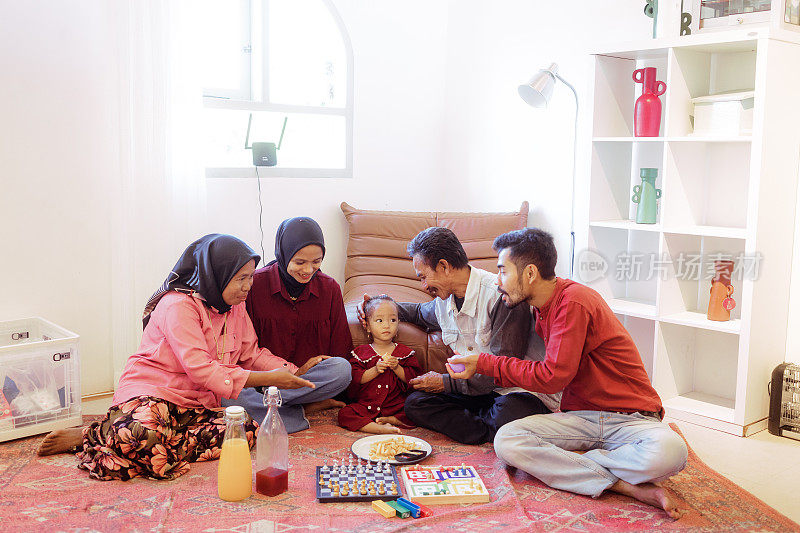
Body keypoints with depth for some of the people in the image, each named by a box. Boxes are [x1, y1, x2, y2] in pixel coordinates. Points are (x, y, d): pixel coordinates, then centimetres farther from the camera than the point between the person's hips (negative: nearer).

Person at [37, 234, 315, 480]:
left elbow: (251, 353, 15)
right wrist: (268, 378, -23)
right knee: (145, 434, -40)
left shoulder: (235, 306, 9)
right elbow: (200, 369, -23)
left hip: (197, 402, 8)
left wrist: (293, 372, -2)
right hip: (151, 391, -8)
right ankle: (92, 434, -4)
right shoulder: (178, 305, -16)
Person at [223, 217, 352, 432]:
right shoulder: (256, 284, -6)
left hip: (314, 378, 2)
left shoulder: (330, 288, 2)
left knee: (343, 368, -30)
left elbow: (341, 349, 7)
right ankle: (307, 410, -23)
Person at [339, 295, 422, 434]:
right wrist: (375, 370, -17)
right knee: (344, 413, -26)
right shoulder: (361, 352, 7)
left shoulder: (405, 352, 8)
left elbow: (412, 379, 1)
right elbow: (355, 379, -5)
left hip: (397, 405, 0)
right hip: (366, 405, 0)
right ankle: (380, 429, -38)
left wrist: (397, 368, -15)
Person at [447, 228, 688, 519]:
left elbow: (553, 377, -18)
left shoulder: (574, 302, -17)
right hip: (580, 417, 7)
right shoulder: (543, 306, 10)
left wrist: (484, 363, -11)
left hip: (631, 418, -7)